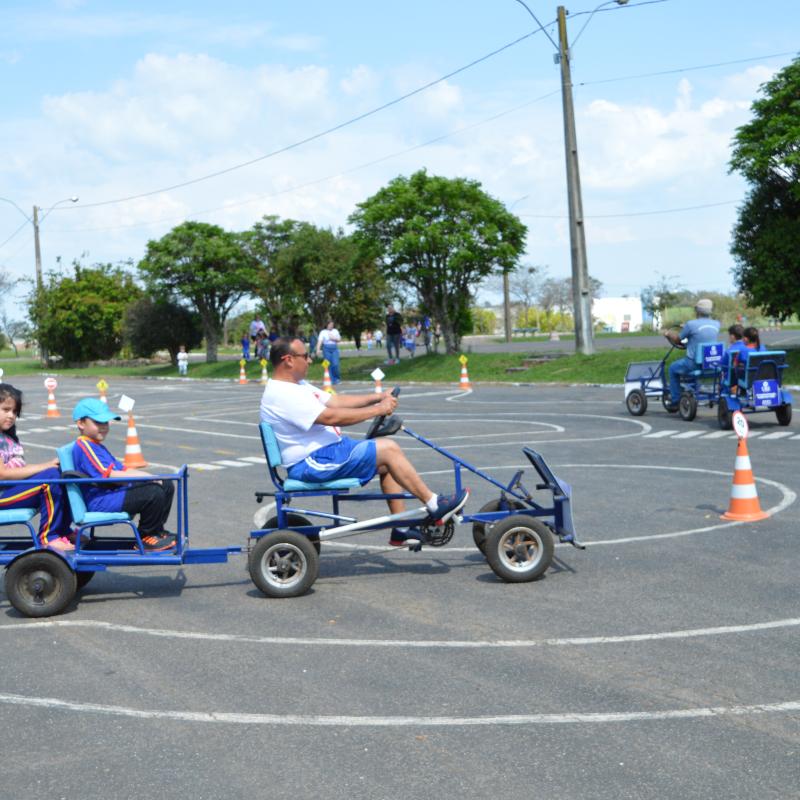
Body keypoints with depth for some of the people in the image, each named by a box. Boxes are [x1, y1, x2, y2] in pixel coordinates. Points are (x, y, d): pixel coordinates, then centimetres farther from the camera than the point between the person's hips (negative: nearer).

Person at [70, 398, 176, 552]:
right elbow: (108, 475, -20)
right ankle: (146, 537, -9)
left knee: (167, 485, 6)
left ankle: (156, 531, 15)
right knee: (154, 493, -27)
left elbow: (122, 470, 19)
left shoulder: (97, 446, 24)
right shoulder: (83, 446, -11)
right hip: (99, 501, -11)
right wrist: (146, 477, -18)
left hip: (115, 492, 11)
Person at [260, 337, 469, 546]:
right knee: (388, 449, -15)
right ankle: (435, 506, -7)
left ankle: (401, 529, 8)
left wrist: (377, 397, 5)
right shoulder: (281, 395, -20)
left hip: (327, 449, 11)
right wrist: (377, 409, -18)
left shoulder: (297, 385, 15)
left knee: (386, 463, 8)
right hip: (313, 463, -11)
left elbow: (336, 401, 15)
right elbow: (332, 417, -25)